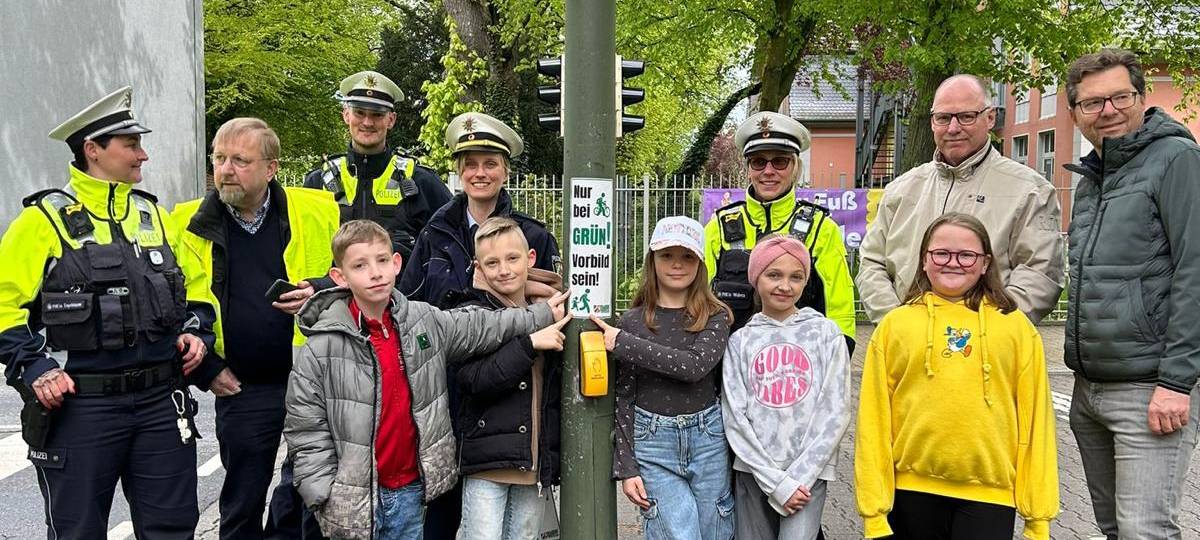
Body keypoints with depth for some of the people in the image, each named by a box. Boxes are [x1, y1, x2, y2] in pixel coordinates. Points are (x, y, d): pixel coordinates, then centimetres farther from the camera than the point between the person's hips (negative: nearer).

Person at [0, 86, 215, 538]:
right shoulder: (44, 220, -4)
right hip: (80, 405, -4)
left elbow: (195, 286, 20)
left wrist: (197, 332, 3)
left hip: (161, 400, 4)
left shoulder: (154, 215, 11)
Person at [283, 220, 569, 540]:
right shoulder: (321, 348, -12)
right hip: (354, 501, -4)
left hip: (410, 491, 4)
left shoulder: (424, 321, 0)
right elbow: (305, 433, -9)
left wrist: (543, 315, 16)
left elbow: (480, 327, 14)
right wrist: (327, 502, -11)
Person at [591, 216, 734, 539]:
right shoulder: (633, 322, 2)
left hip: (708, 440, 1)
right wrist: (626, 467, -3)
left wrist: (622, 343, -17)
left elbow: (694, 364, -18)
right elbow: (623, 398, 2)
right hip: (652, 443, -1)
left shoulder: (716, 317, 1)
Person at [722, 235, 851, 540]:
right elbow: (735, 418, -1)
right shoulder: (741, 341, 3)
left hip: (808, 472, -1)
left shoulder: (826, 334, 1)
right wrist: (776, 482, -8)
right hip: (753, 473, 2)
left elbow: (835, 414, -2)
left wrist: (797, 477, -8)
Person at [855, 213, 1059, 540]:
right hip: (912, 489, 1)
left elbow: (1034, 418, 4)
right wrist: (874, 511, 0)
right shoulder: (894, 325, 3)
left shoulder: (1015, 326, 4)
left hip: (990, 493, 0)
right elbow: (873, 418, 2)